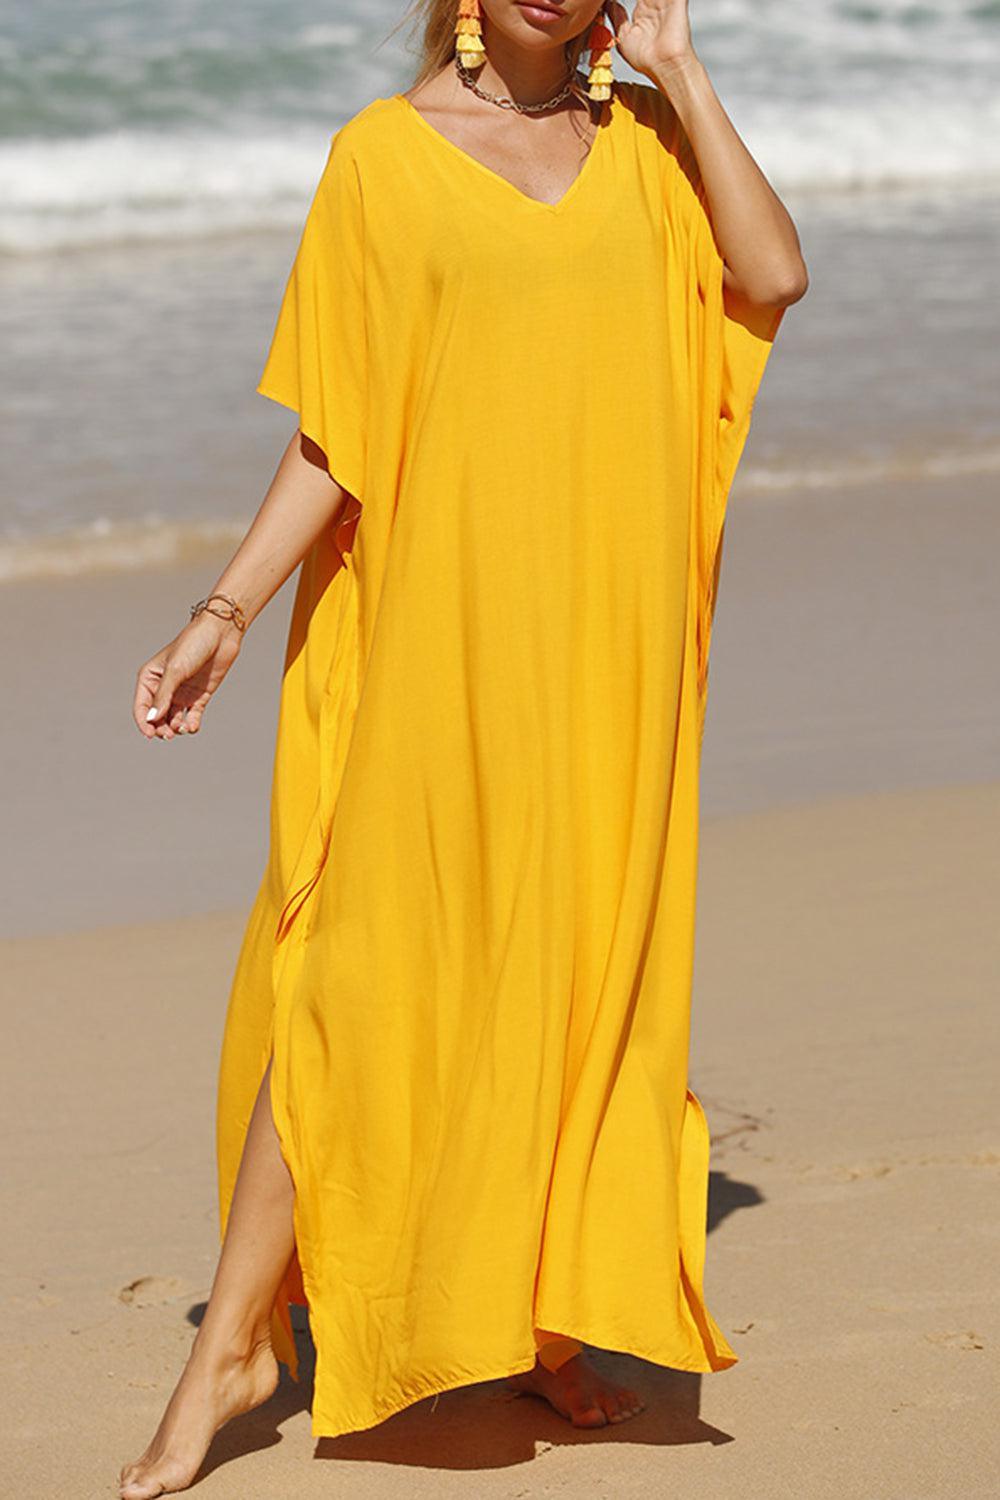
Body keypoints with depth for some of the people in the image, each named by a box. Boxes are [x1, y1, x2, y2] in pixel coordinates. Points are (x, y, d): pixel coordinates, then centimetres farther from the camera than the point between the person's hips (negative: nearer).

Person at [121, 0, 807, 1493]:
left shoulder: (643, 138, 10)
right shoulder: (386, 152, 1)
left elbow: (774, 276, -7)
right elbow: (334, 433, 1)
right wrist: (224, 612, -7)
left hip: (609, 631, 3)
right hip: (439, 620, -3)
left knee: (580, 964, 7)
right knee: (366, 965, -6)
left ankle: (552, 1310, 20)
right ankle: (239, 1335, 2)